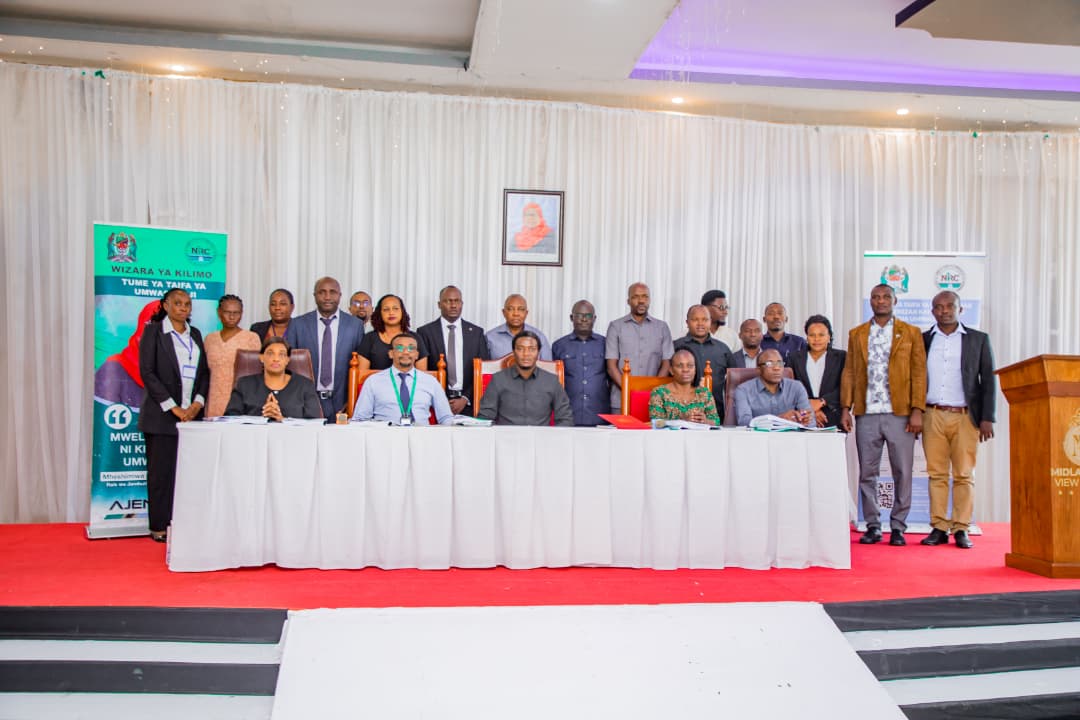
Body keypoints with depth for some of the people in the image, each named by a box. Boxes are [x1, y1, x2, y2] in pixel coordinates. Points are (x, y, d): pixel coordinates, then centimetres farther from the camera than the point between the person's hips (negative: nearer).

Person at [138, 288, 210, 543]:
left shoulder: (195, 334, 15)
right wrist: (173, 408, -12)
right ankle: (160, 526, 6)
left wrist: (197, 404, -3)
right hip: (162, 415, -4)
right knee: (161, 470, -1)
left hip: (192, 414, 4)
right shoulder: (153, 331, 1)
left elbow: (204, 372, 13)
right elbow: (147, 372, -6)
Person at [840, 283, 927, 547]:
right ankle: (872, 526, 12)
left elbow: (919, 373, 3)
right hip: (866, 415, 2)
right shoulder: (856, 334, 13)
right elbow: (849, 373, 11)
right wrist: (845, 408, 2)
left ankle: (898, 527, 11)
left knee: (902, 473, 1)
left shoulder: (911, 333, 8)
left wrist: (917, 410, -6)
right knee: (867, 473, 3)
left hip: (900, 414, -1)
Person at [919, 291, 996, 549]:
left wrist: (987, 418, -3)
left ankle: (961, 529, 5)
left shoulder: (978, 339, 8)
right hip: (932, 416, 1)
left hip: (965, 417, -1)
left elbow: (988, 380, 6)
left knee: (964, 475, -1)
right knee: (936, 474, 2)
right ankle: (939, 528, 6)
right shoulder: (922, 340, 10)